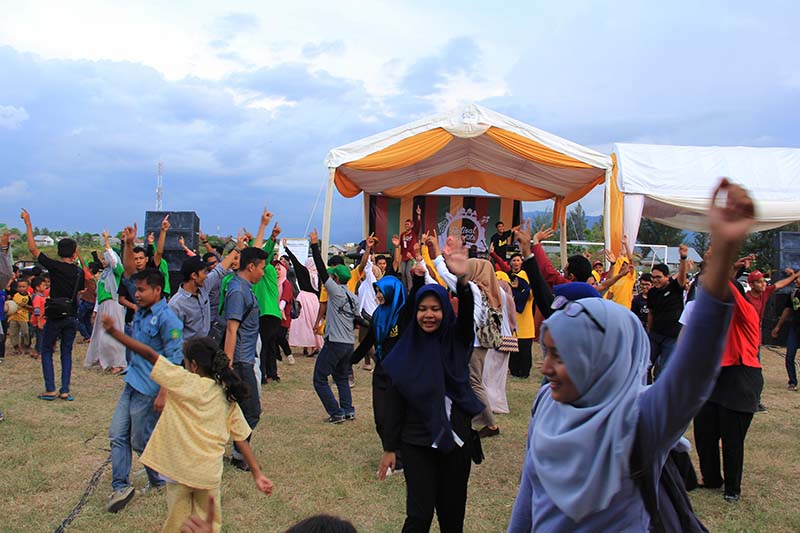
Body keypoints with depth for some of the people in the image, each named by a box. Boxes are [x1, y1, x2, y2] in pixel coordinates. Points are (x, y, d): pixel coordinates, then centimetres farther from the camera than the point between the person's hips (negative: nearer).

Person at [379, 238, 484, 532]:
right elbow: (394, 403, 1)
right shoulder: (405, 352, -1)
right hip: (417, 442, -1)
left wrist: (463, 280, -42)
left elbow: (467, 314, -23)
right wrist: (389, 448, -1)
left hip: (456, 437, 1)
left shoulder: (456, 340, -2)